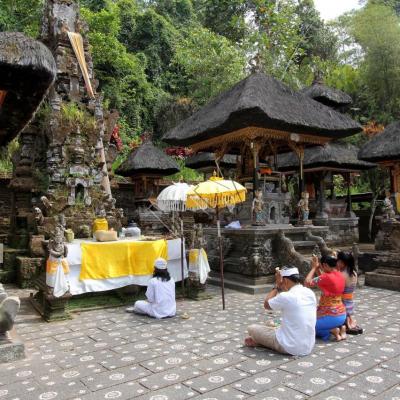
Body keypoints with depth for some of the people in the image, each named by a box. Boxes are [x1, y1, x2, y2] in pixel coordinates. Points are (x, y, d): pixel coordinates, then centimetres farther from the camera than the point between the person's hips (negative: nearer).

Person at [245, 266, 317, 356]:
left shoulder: (286, 297, -19)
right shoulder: (310, 293, 0)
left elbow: (266, 305, 0)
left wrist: (277, 286, 4)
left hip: (290, 348, -7)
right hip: (308, 347, 7)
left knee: (252, 328, 5)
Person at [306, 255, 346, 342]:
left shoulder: (326, 277, -22)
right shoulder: (340, 276, 3)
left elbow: (307, 282, -15)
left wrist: (314, 268, -6)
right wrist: (317, 268, 9)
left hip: (331, 316, -8)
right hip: (342, 315, 8)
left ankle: (332, 330, -4)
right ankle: (340, 327, 10)